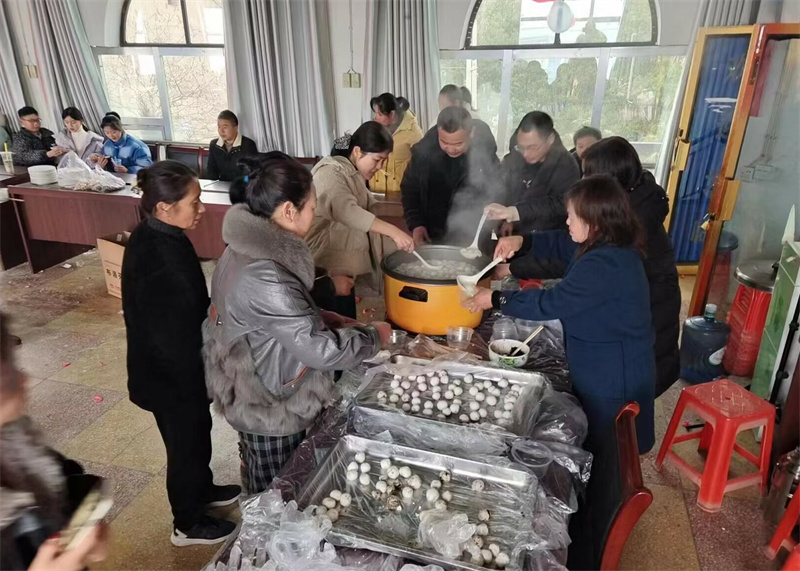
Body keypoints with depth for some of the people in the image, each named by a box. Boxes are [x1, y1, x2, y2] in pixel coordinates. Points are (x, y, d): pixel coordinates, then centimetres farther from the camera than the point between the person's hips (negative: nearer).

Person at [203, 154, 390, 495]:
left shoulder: (248, 250, -3)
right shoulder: (264, 278, -34)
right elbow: (324, 350, -29)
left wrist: (321, 317, 1)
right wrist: (374, 336, -13)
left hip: (254, 397, 9)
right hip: (272, 409, -9)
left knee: (263, 493, 30)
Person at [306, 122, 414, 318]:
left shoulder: (354, 174, 14)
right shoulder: (330, 172, -16)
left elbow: (363, 211, 19)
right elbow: (346, 211, -34)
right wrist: (392, 231, -41)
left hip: (345, 266, 9)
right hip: (329, 270, -9)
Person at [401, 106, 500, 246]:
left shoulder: (485, 154, -13)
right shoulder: (424, 150, -12)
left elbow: (497, 196, -1)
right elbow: (409, 188, 2)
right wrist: (415, 224, -7)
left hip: (471, 240, 0)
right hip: (431, 238, 1)